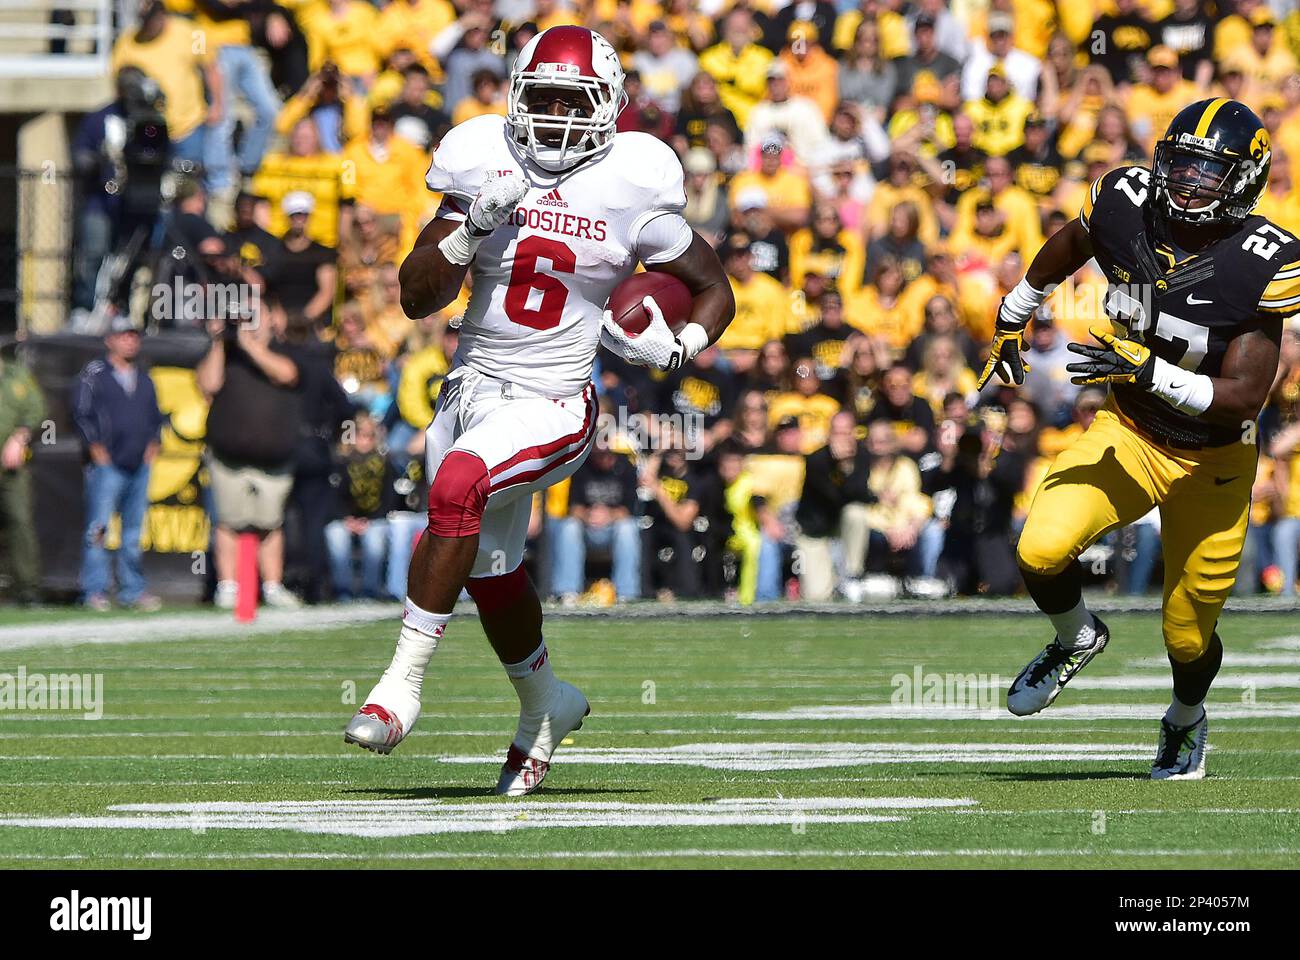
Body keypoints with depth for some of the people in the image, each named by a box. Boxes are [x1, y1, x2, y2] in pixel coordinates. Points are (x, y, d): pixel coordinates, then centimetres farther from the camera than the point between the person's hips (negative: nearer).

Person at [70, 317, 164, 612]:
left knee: (133, 531, 8)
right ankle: (94, 591, -10)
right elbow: (81, 412, -5)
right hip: (107, 464, -6)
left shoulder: (144, 380, 18)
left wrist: (152, 444, 11)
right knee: (98, 528, -11)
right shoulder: (94, 374, 1)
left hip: (139, 465, 6)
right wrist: (96, 447, -10)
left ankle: (132, 590, 12)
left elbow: (156, 416, 26)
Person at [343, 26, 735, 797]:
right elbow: (417, 299, -3)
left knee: (459, 482, -32)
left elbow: (715, 292, 7)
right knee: (492, 575, 15)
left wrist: (679, 348, -13)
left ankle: (403, 685, -27)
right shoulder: (485, 165, -1)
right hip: (475, 387, 5)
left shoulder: (632, 187, -6)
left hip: (552, 406, -5)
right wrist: (471, 228, -19)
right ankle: (545, 706, 45)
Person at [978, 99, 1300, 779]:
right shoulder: (1128, 206, -15)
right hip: (1129, 436, 2)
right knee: (1042, 550, -24)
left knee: (1188, 634, 11)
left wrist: (1147, 372, -37)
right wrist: (1010, 322, 21)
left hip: (1212, 462, -2)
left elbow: (1244, 398, -27)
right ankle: (1076, 639, 11)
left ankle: (1185, 722, 47)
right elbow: (1067, 248, 11)